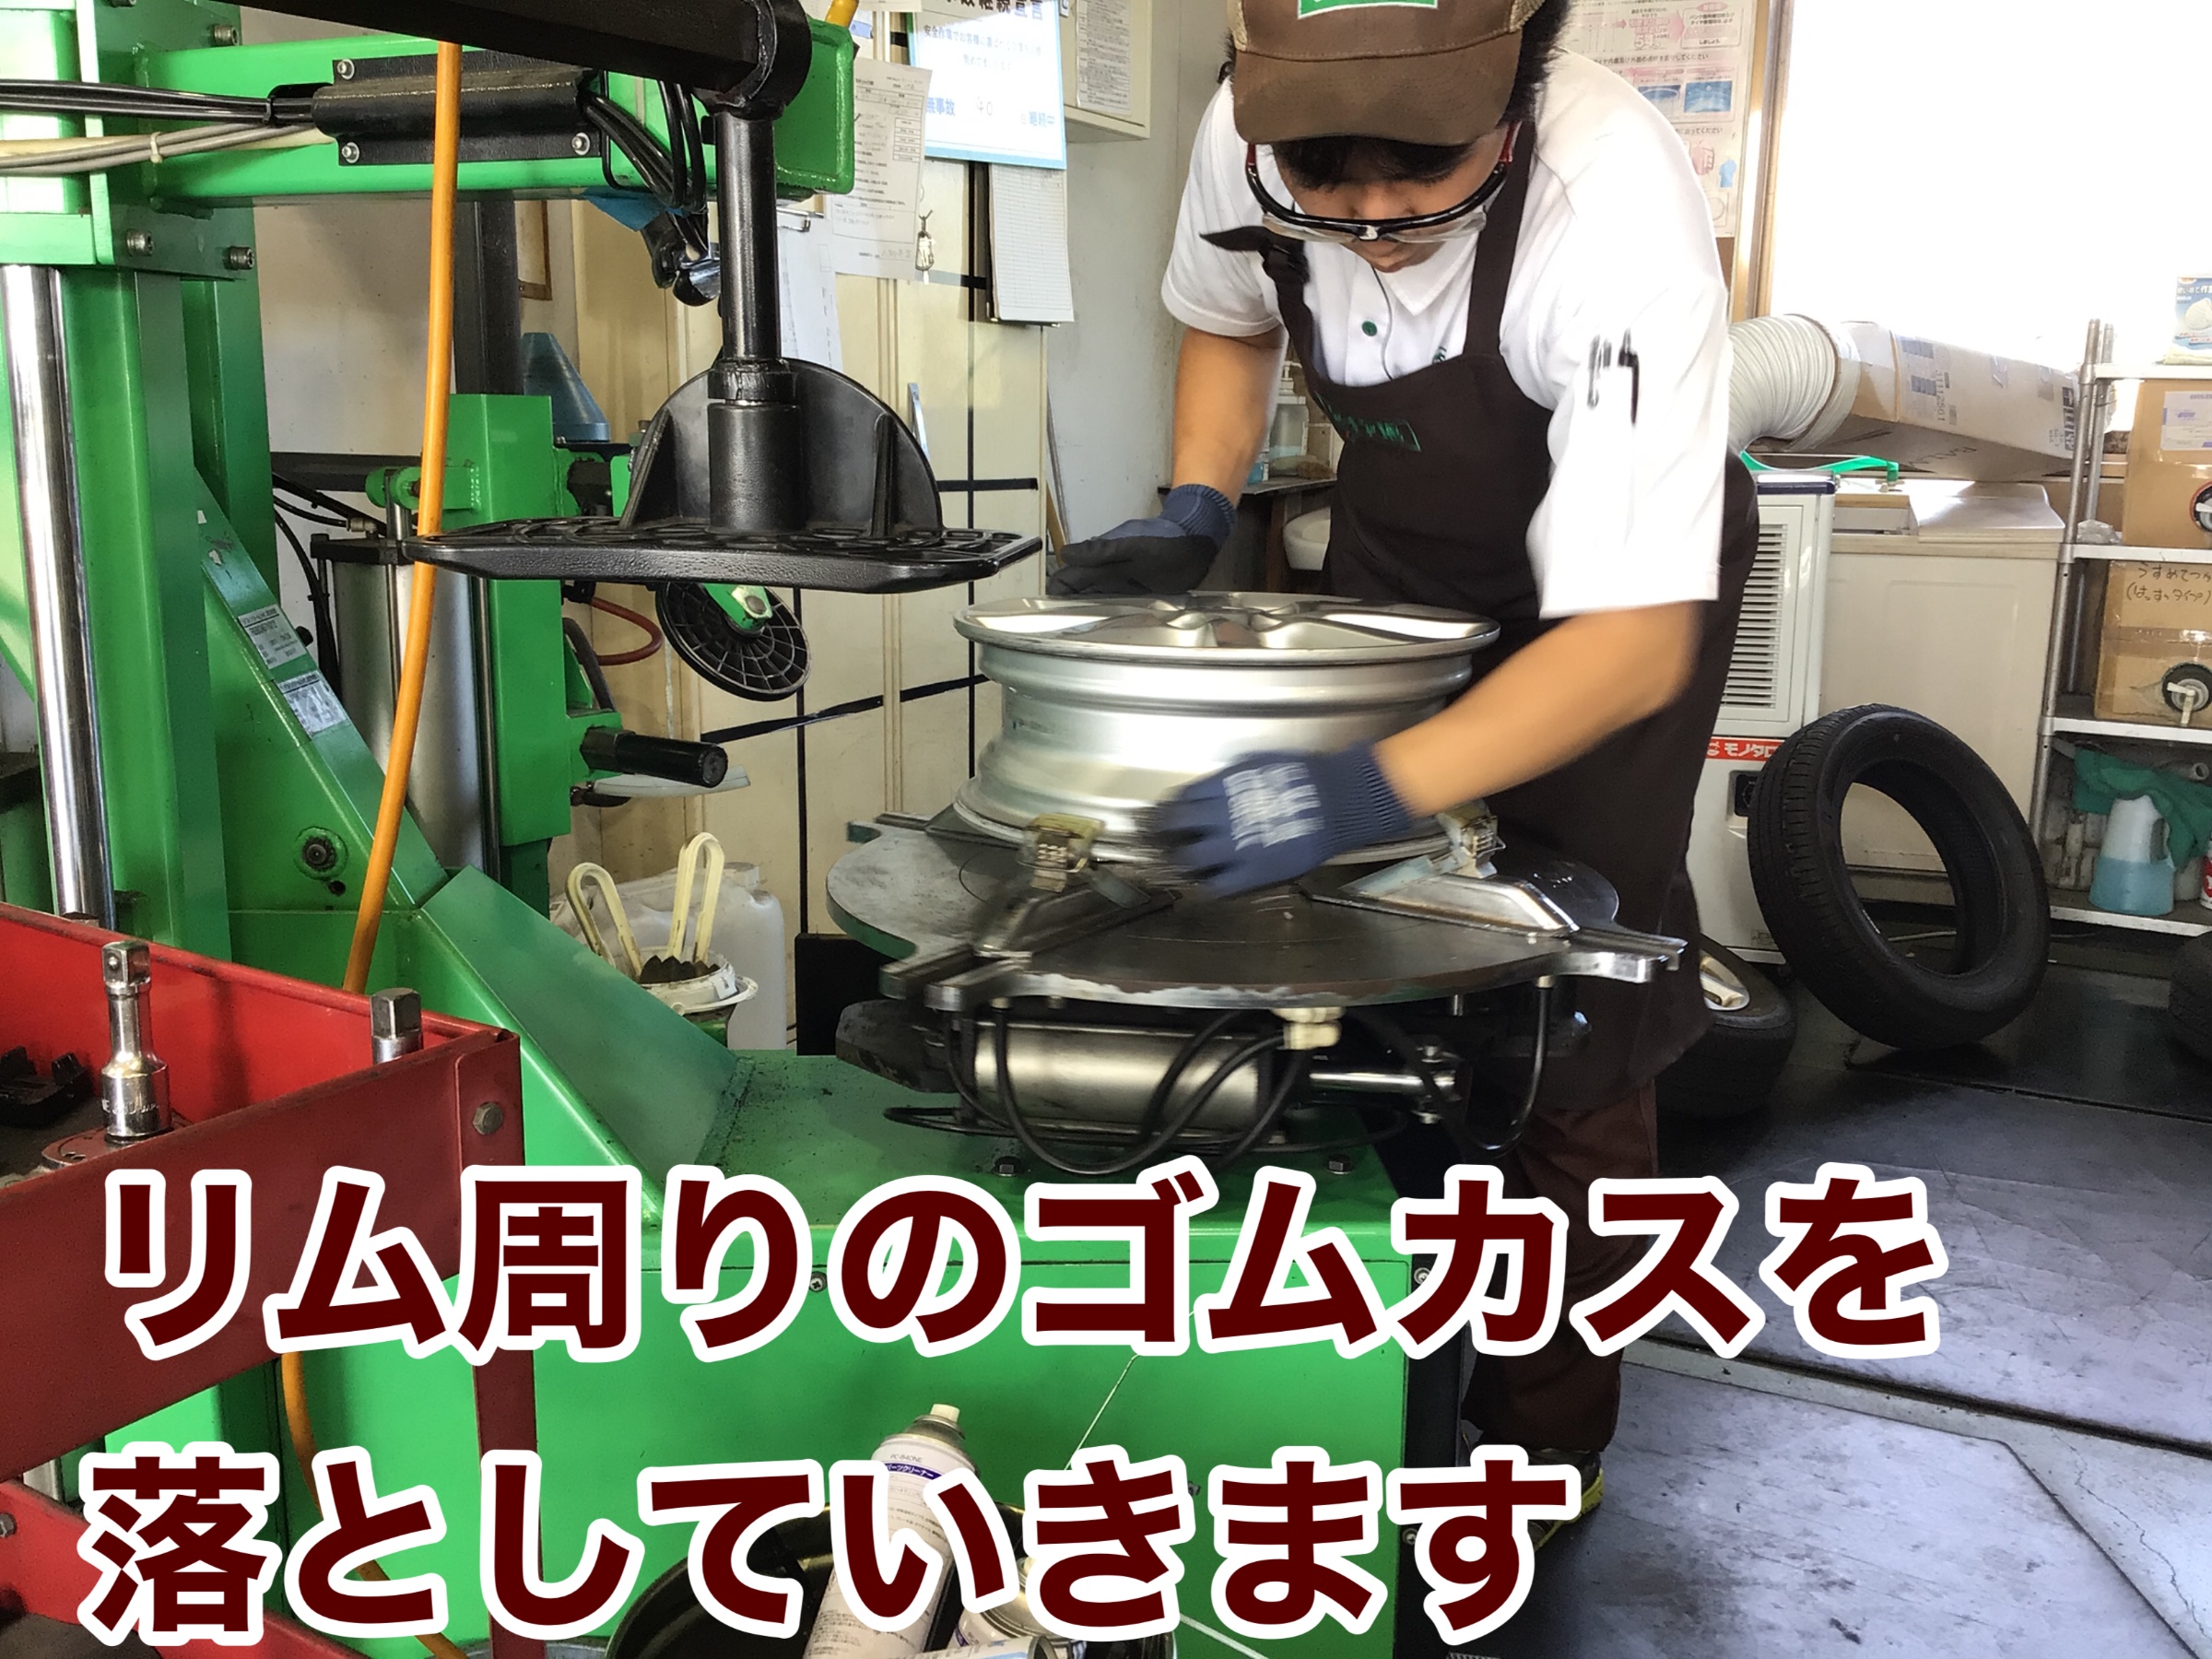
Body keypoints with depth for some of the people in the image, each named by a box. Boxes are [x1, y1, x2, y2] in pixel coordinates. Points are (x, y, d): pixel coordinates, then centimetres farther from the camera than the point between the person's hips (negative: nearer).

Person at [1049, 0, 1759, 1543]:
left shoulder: (1617, 201, -39)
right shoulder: (1245, 136, -23)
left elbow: (1633, 641, -40)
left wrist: (1371, 790, -53)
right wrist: (1197, 509, -15)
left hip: (1626, 571, -4)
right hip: (1397, 548, 5)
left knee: (1571, 1024, -7)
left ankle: (1552, 1437, 15)